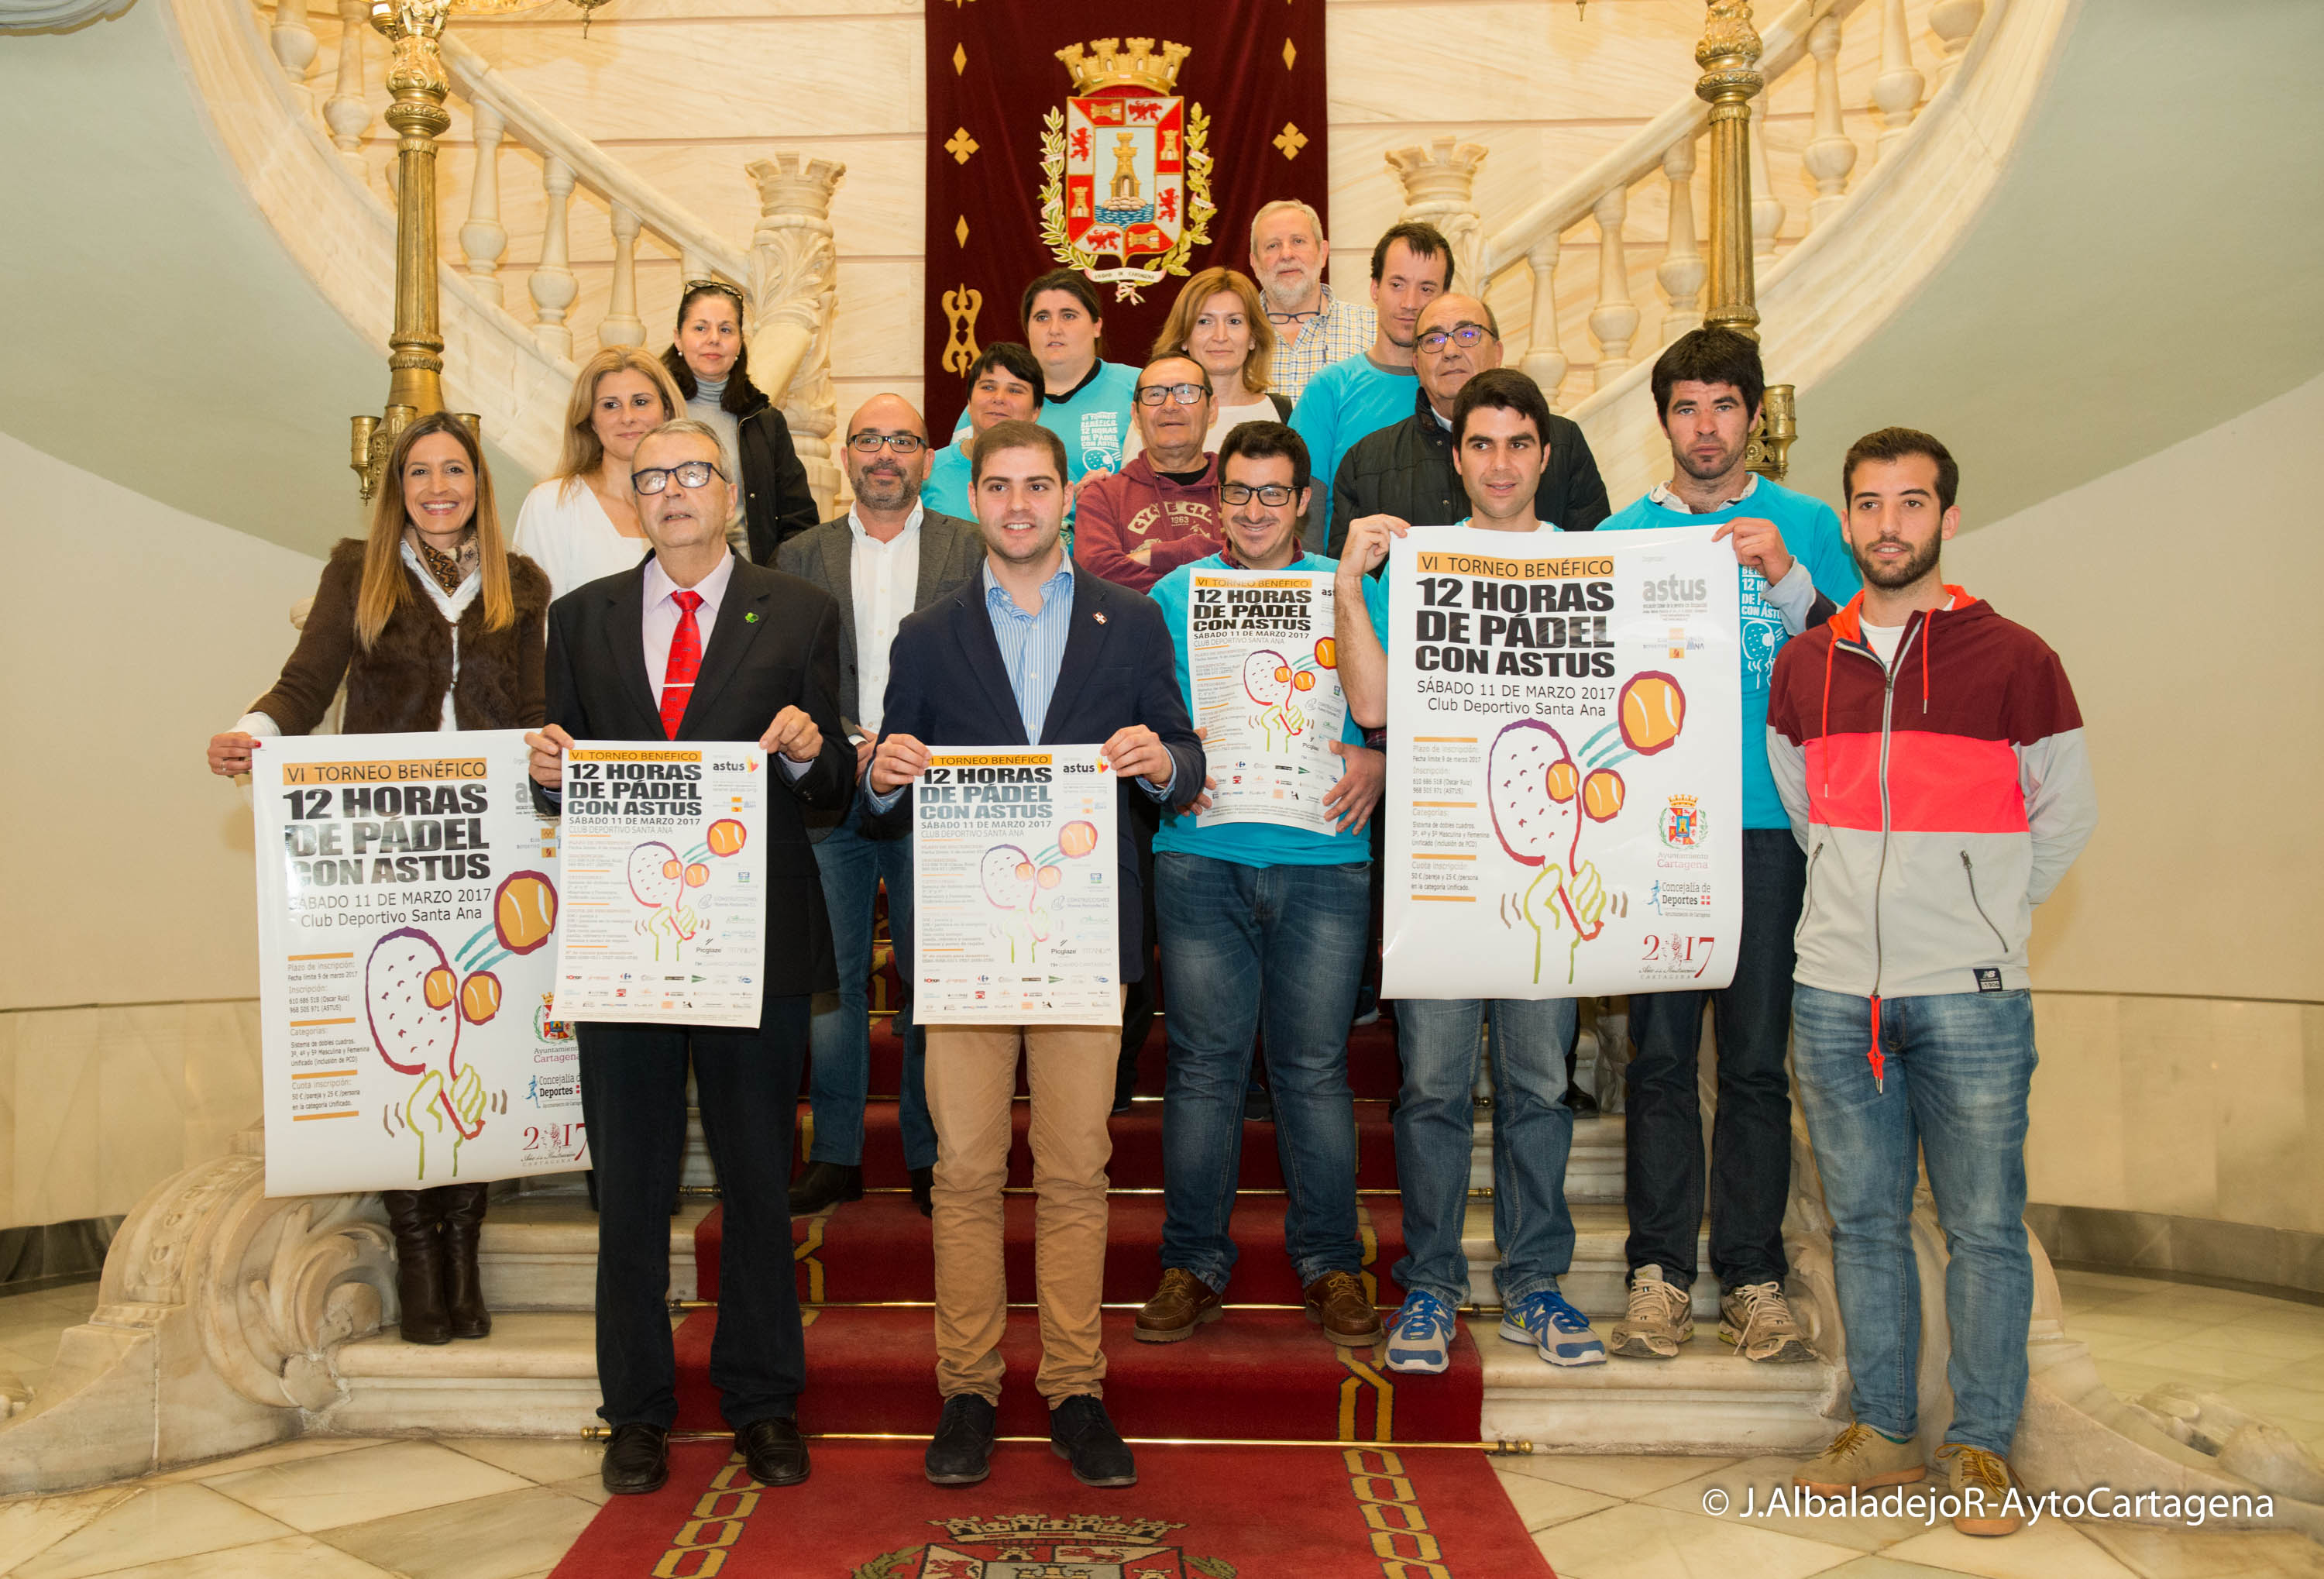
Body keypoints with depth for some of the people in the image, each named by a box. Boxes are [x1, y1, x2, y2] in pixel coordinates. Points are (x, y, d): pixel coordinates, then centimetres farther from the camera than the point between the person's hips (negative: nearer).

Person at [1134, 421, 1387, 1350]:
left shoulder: (1352, 592, 9)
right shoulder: (1176, 594, 11)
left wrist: (1375, 765, -10)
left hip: (1323, 859, 0)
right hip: (1201, 857, 1)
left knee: (1315, 1065, 3)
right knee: (1203, 1061, 2)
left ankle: (1331, 1265, 17)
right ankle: (1194, 1263, 14)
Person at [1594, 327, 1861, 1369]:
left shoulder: (1806, 527, 10)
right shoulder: (1620, 533, 11)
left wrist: (1786, 579, -12)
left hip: (1769, 823, 0)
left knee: (1756, 1058, 2)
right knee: (1659, 1054, 1)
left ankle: (1753, 1276, 12)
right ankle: (1659, 1272, 10)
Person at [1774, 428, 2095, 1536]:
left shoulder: (2012, 659, -2)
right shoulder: (1803, 666, 9)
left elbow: (2066, 814, 6)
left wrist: (1978, 917, 5)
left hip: (1969, 996, -3)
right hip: (1833, 993, 3)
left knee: (1982, 1227, 3)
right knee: (1863, 1219, 11)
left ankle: (1982, 1447, 17)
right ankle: (1881, 1429, 23)